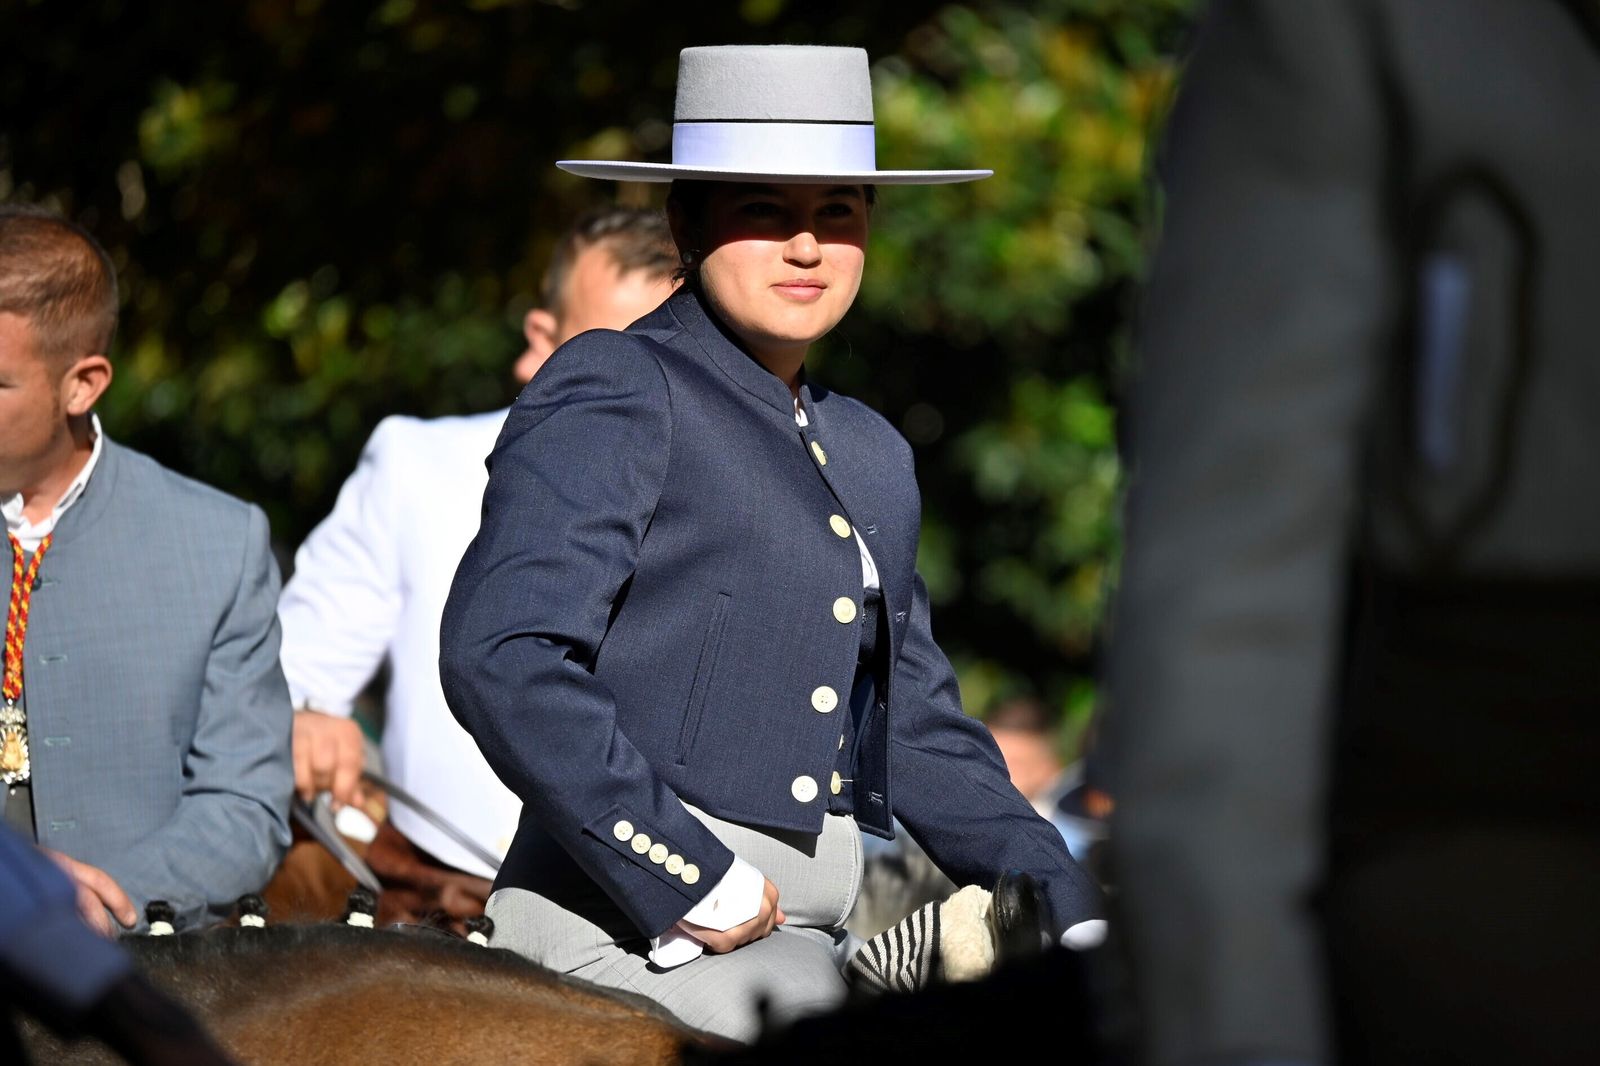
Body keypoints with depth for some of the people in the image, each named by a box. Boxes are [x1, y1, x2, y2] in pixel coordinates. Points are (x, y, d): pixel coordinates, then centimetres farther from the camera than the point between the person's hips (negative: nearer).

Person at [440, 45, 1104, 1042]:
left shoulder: (872, 455, 21)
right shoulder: (613, 393, -2)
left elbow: (917, 729, 25)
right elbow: (500, 655, -15)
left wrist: (1077, 918, 11)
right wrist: (696, 884, -16)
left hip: (798, 940, 8)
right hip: (628, 925, -8)